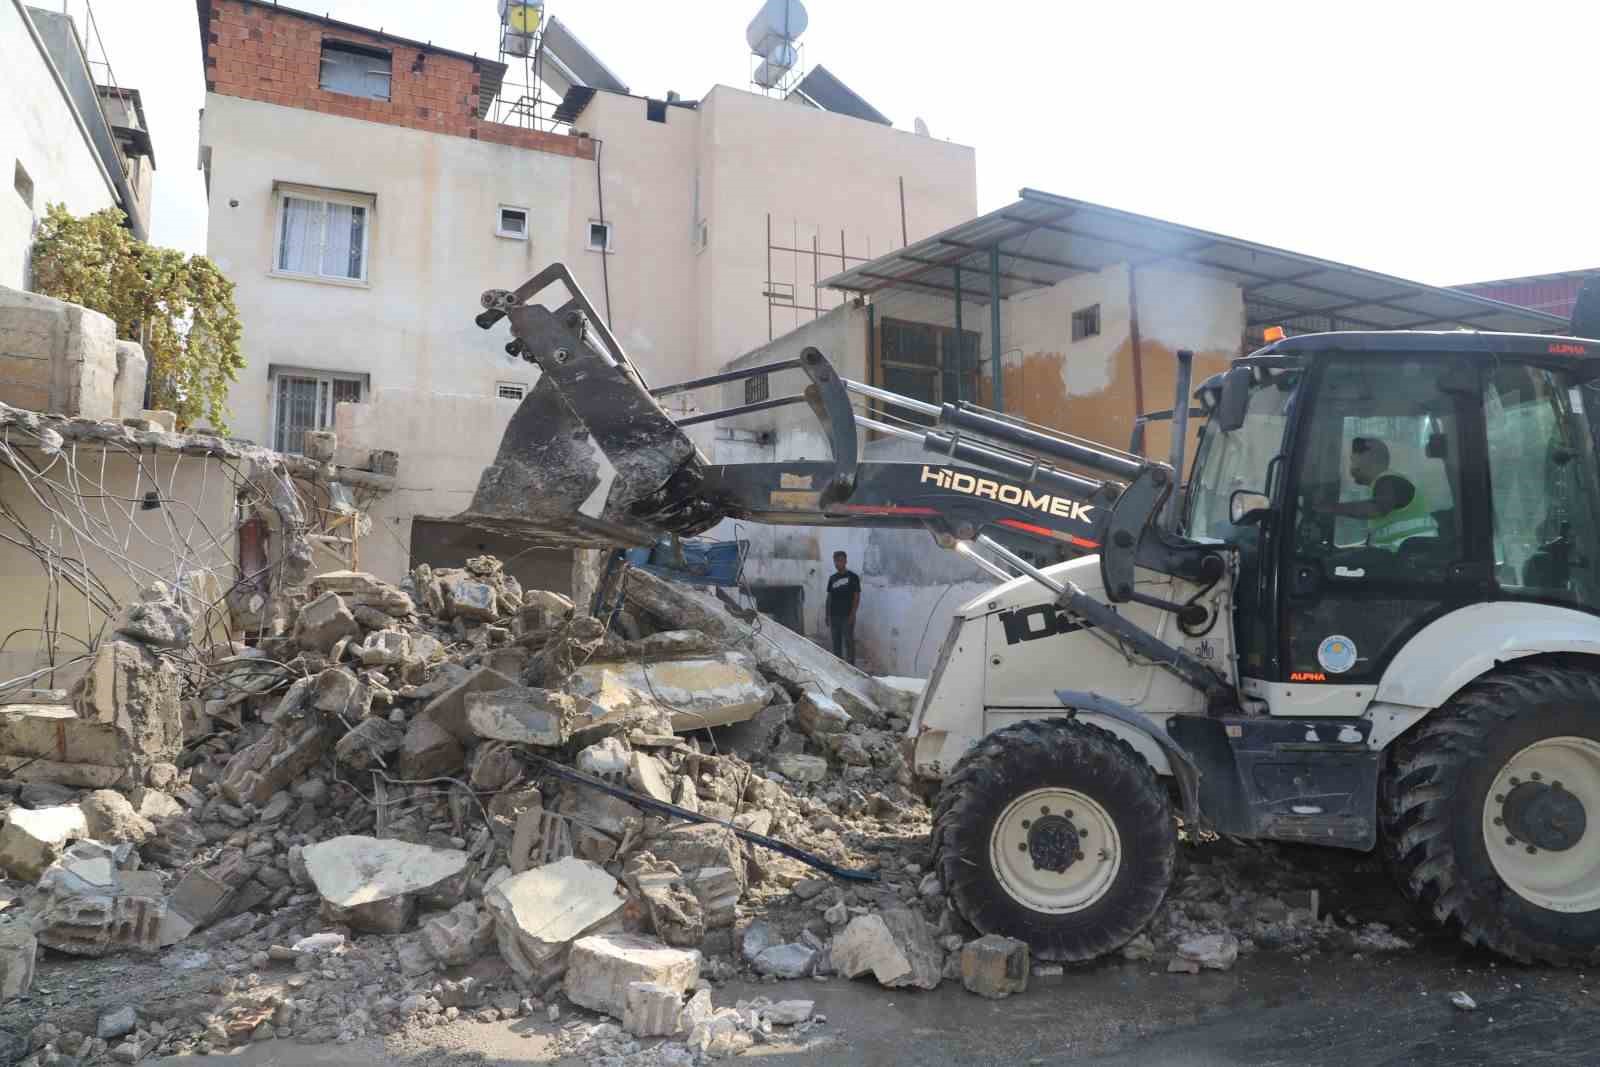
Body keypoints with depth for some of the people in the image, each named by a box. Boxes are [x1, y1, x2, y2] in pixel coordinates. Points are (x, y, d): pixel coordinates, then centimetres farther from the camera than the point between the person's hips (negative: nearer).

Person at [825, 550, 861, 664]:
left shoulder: (853, 577, -4)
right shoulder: (832, 578, 11)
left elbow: (857, 596, -6)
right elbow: (829, 597, 15)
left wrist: (852, 614, -12)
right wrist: (827, 615, 10)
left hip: (847, 616, -5)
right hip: (834, 615, 5)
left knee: (848, 641, -4)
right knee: (836, 642, 10)